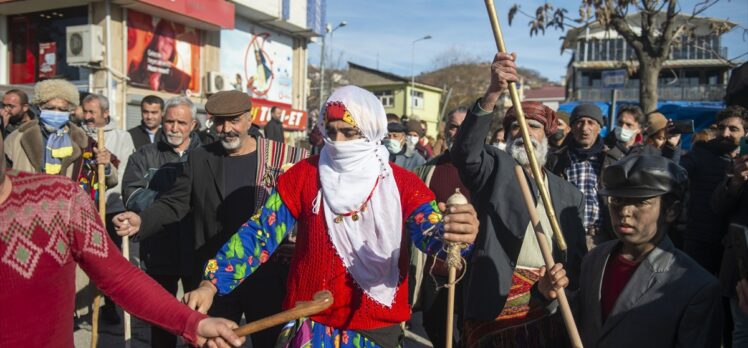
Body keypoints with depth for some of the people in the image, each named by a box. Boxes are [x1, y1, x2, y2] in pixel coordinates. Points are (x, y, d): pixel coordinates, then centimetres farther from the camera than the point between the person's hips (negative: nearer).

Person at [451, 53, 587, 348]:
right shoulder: (495, 167, 3)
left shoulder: (569, 194, 14)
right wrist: (492, 94, -32)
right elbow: (464, 152, -20)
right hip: (493, 305, -3)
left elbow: (578, 257, 16)